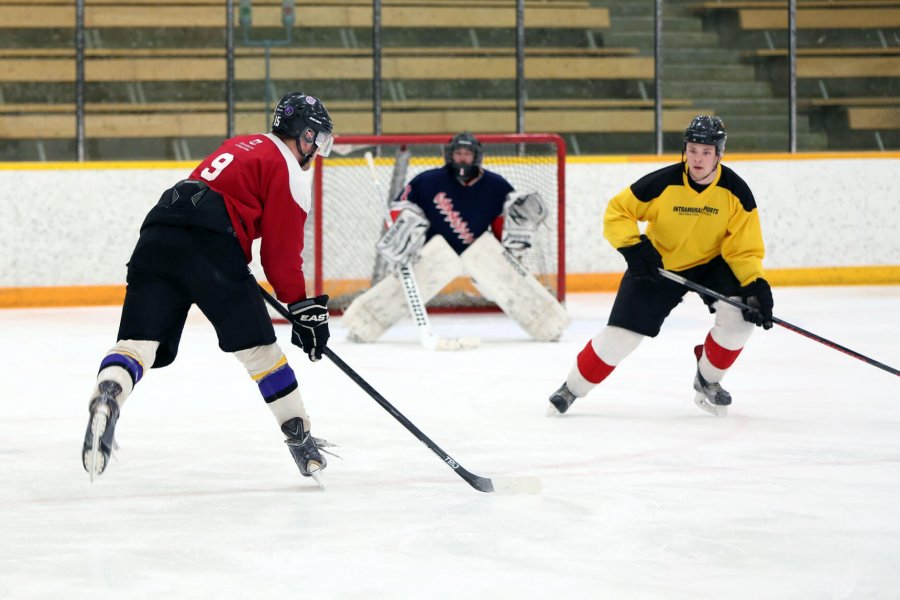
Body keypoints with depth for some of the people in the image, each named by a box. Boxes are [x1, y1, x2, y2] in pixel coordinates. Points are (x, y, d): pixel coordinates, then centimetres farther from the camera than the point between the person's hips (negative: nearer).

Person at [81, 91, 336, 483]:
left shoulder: (242, 146, 31)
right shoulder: (289, 170, 6)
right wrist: (304, 307, 6)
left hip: (157, 232, 6)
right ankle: (300, 439, 17)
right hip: (210, 245, -6)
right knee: (258, 346, 8)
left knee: (139, 341, -5)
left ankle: (107, 396, -34)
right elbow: (282, 252, 0)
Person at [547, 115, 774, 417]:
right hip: (658, 264, -1)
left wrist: (756, 285, -30)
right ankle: (572, 388, 16)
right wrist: (634, 247, -28)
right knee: (621, 334, -7)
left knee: (739, 314, -24)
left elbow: (744, 249, -14)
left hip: (711, 262, 2)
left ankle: (707, 380, 2)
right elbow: (616, 212, -14)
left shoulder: (736, 192, -19)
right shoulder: (662, 183, -25)